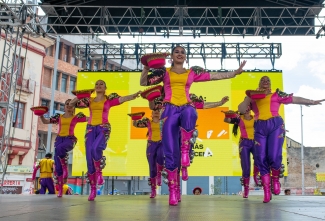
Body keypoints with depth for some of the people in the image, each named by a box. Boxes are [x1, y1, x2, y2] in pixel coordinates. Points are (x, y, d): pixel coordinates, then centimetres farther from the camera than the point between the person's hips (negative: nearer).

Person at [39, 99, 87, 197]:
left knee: (59, 148, -40)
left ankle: (65, 168, -18)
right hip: (59, 139, 4)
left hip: (70, 139, -4)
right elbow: (45, 122, 21)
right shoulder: (59, 117, 16)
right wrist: (41, 115, 3)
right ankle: (60, 190, 5)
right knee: (57, 166, -2)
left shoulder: (76, 117, 7)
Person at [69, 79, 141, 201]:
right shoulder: (89, 100, 17)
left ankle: (99, 172, -2)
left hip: (104, 128, -3)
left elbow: (122, 99, -8)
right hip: (91, 128, 3)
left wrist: (133, 95, -26)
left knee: (95, 148, -32)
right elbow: (71, 104, 15)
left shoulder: (109, 100, 9)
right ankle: (93, 189, 1)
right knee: (89, 157, -7)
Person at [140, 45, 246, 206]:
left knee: (189, 113, -42)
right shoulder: (164, 72, 16)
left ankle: (185, 150, -25)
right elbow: (143, 83, 11)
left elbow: (215, 76, 16)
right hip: (170, 110, 0)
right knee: (170, 152, -8)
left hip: (186, 107, 1)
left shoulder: (192, 72, 19)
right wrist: (146, 67, -5)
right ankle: (173, 191, -2)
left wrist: (235, 72, 11)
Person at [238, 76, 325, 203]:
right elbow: (241, 109, 8)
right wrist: (249, 97, 1)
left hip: (275, 125, -1)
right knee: (261, 159, -6)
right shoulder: (253, 98, 19)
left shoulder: (277, 95, 18)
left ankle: (275, 179, 15)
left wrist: (312, 102, 15)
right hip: (259, 128, 2)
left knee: (274, 156, -17)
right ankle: (267, 192, 2)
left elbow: (295, 99, 18)